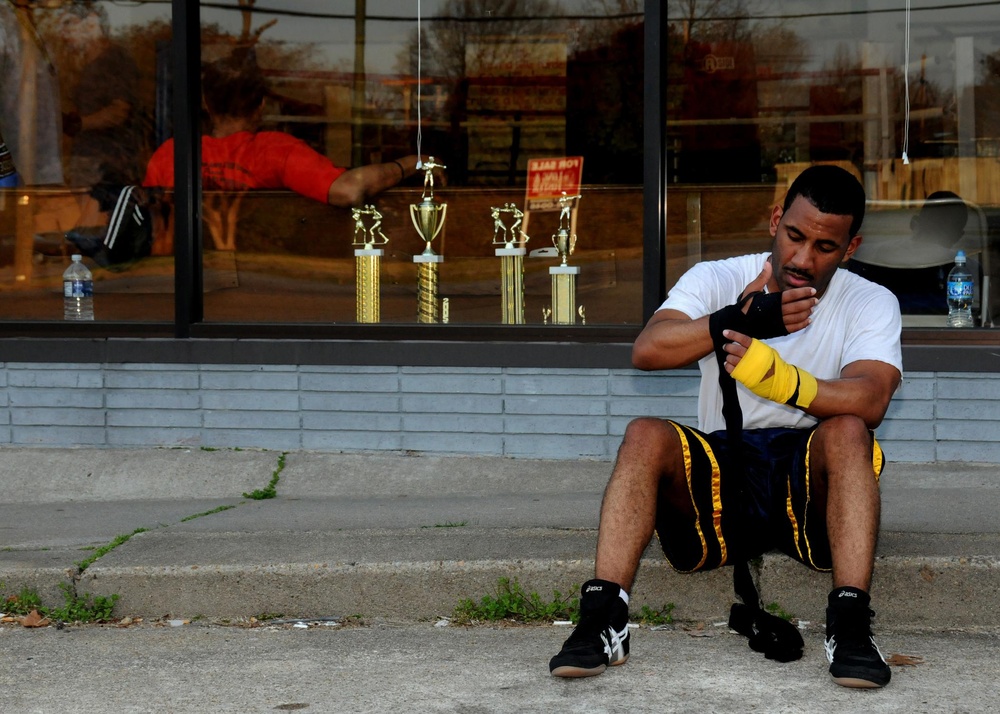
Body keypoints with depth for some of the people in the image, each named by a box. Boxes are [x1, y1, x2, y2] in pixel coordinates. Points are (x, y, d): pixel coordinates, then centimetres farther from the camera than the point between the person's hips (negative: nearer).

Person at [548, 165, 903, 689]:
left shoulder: (871, 304, 1)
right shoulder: (717, 279, 4)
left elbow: (870, 401, -20)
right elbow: (647, 350, -15)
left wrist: (782, 379, -38)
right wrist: (739, 320, -29)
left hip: (812, 488, -1)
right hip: (718, 475, 1)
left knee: (847, 432, -32)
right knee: (645, 435, -27)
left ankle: (850, 626, -40)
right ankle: (602, 620, -33)